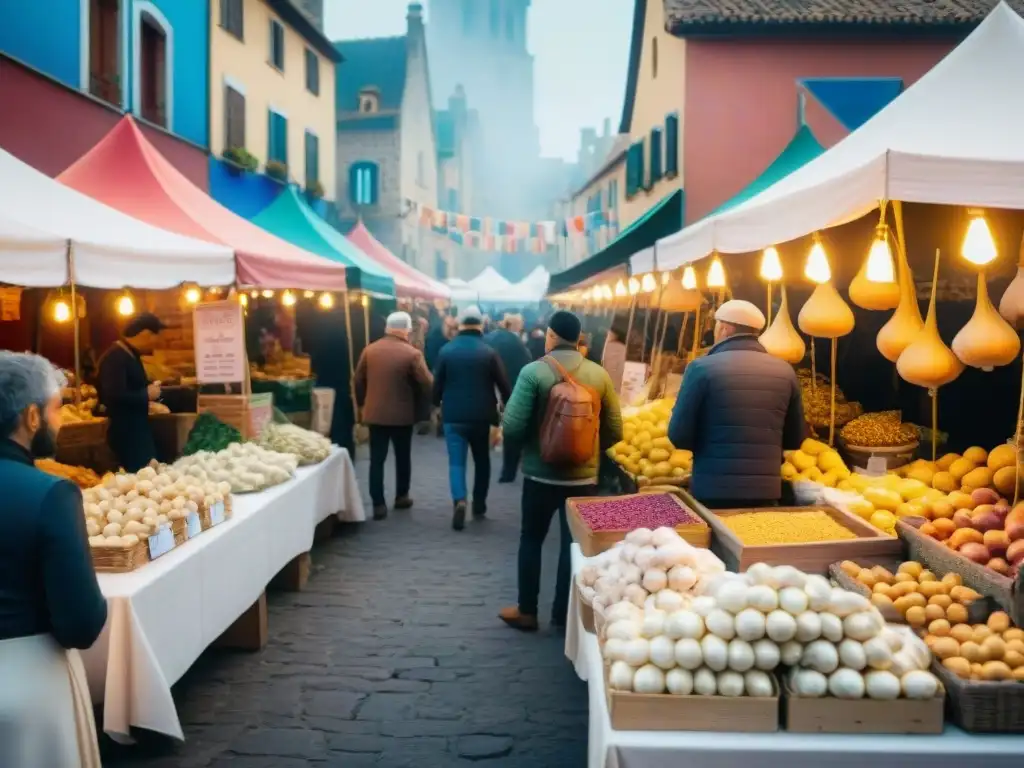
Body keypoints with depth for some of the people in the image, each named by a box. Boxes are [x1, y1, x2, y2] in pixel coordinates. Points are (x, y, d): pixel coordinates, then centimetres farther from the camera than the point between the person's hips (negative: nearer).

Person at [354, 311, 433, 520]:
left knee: (377, 459, 4)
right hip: (402, 414, -2)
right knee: (403, 457, 15)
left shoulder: (369, 350, 0)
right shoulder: (412, 354, -12)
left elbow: (358, 380, 6)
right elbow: (427, 384, -13)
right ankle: (401, 497, 26)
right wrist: (422, 408, 4)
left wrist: (362, 403, 18)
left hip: (375, 413, 2)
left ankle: (378, 504, 1)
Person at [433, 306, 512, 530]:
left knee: (456, 461, 0)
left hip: (453, 415, 0)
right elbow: (503, 385, -3)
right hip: (480, 415, 0)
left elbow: (437, 382, 2)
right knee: (482, 461, 16)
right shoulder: (489, 352, -5)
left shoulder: (446, 350, -3)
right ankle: (479, 505, 22)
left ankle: (459, 500, -22)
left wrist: (437, 404, 20)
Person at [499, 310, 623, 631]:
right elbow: (614, 431, 1)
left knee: (531, 540, 14)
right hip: (584, 475, 3)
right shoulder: (599, 374, -3)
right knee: (574, 543, 14)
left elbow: (512, 429, -16)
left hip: (541, 474, -2)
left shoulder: (534, 371, -13)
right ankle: (563, 613, 22)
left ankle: (526, 611, 22)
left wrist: (531, 442, 6)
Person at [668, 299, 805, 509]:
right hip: (766, 492, 3)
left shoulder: (702, 367, -8)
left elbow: (679, 436, -7)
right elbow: (795, 439, 11)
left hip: (713, 492, -3)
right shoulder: (785, 371, 3)